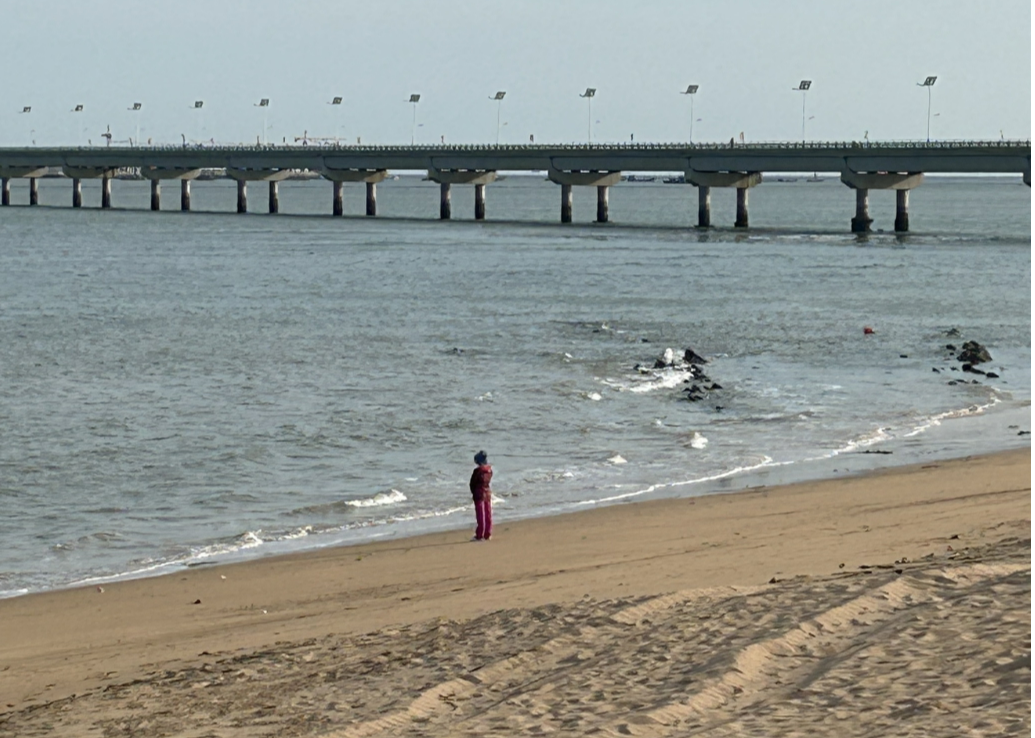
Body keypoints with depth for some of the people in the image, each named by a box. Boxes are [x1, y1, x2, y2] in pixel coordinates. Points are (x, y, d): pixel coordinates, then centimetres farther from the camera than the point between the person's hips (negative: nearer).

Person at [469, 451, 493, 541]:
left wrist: (473, 493, 5)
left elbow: (472, 483, -10)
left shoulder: (477, 471, -17)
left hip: (479, 494, -6)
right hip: (488, 493, 6)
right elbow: (489, 482, 8)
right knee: (488, 515, 10)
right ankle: (487, 534, 15)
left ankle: (479, 535, -3)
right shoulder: (489, 470, 2)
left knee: (480, 515, -3)